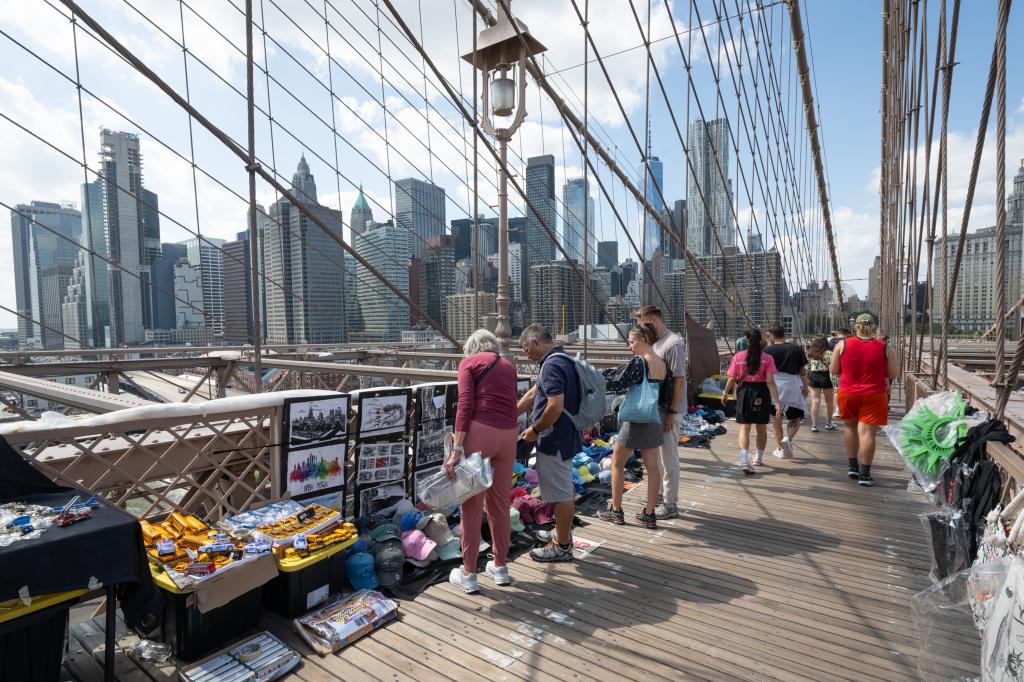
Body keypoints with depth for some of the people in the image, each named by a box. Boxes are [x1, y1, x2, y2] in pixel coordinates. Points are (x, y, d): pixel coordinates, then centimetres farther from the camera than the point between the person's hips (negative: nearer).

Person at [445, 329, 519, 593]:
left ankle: (468, 573, 19)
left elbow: (465, 406, -8)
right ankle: (500, 567, 30)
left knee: (472, 505, 7)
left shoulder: (469, 362, 6)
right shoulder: (509, 366, 20)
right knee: (500, 502, 18)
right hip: (509, 433, 5)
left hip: (480, 432, -5)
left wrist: (456, 450, -12)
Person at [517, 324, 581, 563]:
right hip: (565, 437, 10)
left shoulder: (552, 365, -21)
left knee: (561, 493, 3)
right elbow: (532, 394, 17)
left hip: (555, 440, -10)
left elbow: (555, 407, -29)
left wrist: (534, 430, -15)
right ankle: (563, 533, 37)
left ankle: (561, 546, 17)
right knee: (566, 489, 21)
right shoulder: (562, 360, 12)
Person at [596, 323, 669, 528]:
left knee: (617, 463, 9)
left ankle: (615, 511, 16)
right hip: (656, 419, 7)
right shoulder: (662, 364, 5)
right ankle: (649, 515, 15)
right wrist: (662, 415, 18)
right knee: (652, 467, 9)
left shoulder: (638, 362, -18)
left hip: (637, 419, -7)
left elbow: (616, 382, -15)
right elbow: (668, 394, 10)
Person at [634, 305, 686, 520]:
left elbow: (679, 379, -19)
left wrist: (671, 412, -20)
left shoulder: (673, 343, -16)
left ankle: (670, 504, 12)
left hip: (668, 409, -9)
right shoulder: (655, 343, 11)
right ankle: (660, 494, 35)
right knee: (658, 454, 19)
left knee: (669, 456, 1)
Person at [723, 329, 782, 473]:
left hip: (743, 392, 0)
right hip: (761, 393, 1)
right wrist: (777, 402, -12)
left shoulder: (738, 357, -5)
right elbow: (770, 381, -13)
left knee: (744, 428, 2)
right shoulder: (767, 358, -6)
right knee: (761, 428, 18)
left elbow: (732, 379, -4)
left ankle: (744, 461, -15)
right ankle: (759, 458, 36)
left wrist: (726, 393, 12)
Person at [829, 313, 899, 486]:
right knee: (867, 432, -1)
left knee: (850, 427, 19)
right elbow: (894, 374, 0)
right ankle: (864, 474, 2)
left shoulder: (842, 345, -5)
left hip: (847, 394, 1)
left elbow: (834, 370, 0)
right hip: (873, 395, -1)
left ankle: (852, 465, 24)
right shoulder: (884, 347, -5)